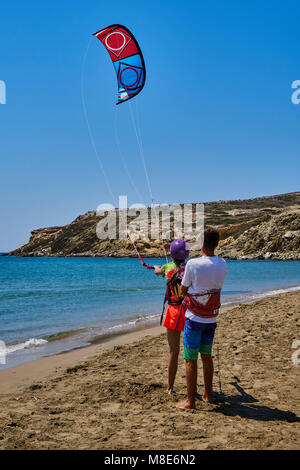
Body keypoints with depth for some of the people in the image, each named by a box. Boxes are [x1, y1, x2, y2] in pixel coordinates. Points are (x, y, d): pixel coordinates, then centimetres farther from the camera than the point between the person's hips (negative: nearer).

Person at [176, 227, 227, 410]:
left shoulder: (193, 264, -16)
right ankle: (207, 394, 30)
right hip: (212, 319, 5)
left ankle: (191, 401, 9)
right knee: (207, 356, 19)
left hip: (194, 319, -5)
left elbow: (183, 290, -5)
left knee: (191, 359, 3)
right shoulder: (223, 265, -2)